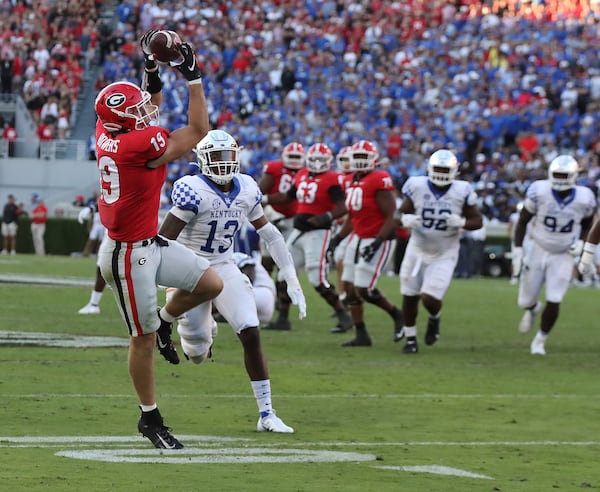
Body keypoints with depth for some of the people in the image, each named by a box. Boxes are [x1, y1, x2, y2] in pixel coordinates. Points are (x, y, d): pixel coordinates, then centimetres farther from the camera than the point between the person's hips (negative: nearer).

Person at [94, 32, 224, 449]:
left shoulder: (108, 132, -3)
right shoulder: (141, 144, -27)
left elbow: (145, 112, 21)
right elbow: (198, 132, -14)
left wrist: (152, 70, 10)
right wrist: (194, 77, -12)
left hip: (151, 243, 9)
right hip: (130, 255, -9)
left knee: (210, 284, 8)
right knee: (144, 339, 4)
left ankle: (163, 321, 31)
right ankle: (150, 419, 17)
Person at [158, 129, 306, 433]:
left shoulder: (247, 190, -3)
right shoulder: (194, 192, -22)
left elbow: (268, 233, 6)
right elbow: (164, 239, -22)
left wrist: (291, 279, 3)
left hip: (224, 269, 4)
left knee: (251, 334, -12)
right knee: (197, 354, 2)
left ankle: (266, 414, -7)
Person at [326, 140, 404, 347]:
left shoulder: (380, 182, -17)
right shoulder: (351, 182, 9)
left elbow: (391, 218, -17)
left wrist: (377, 243, -25)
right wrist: (337, 239, 11)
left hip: (378, 240, -8)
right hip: (358, 238, 8)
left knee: (363, 290, -10)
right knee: (349, 287, 5)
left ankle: (396, 314, 14)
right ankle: (361, 335, 13)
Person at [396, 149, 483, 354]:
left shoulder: (461, 192, -14)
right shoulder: (417, 187, -12)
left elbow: (478, 221, -4)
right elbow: (400, 213, -2)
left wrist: (460, 222, -24)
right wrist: (405, 220, -26)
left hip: (444, 255, -2)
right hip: (417, 250, 2)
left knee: (430, 299, -13)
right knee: (409, 297, 6)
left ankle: (434, 319, 24)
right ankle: (410, 339, 26)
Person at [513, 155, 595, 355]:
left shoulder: (584, 199, -15)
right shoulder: (539, 192, -19)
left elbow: (587, 224, 7)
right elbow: (522, 221, -7)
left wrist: (581, 243, -11)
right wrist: (517, 251, -11)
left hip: (563, 256, 0)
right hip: (538, 250, 0)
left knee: (554, 302, -10)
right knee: (525, 301, 7)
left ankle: (540, 340, 14)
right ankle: (532, 309, 46)